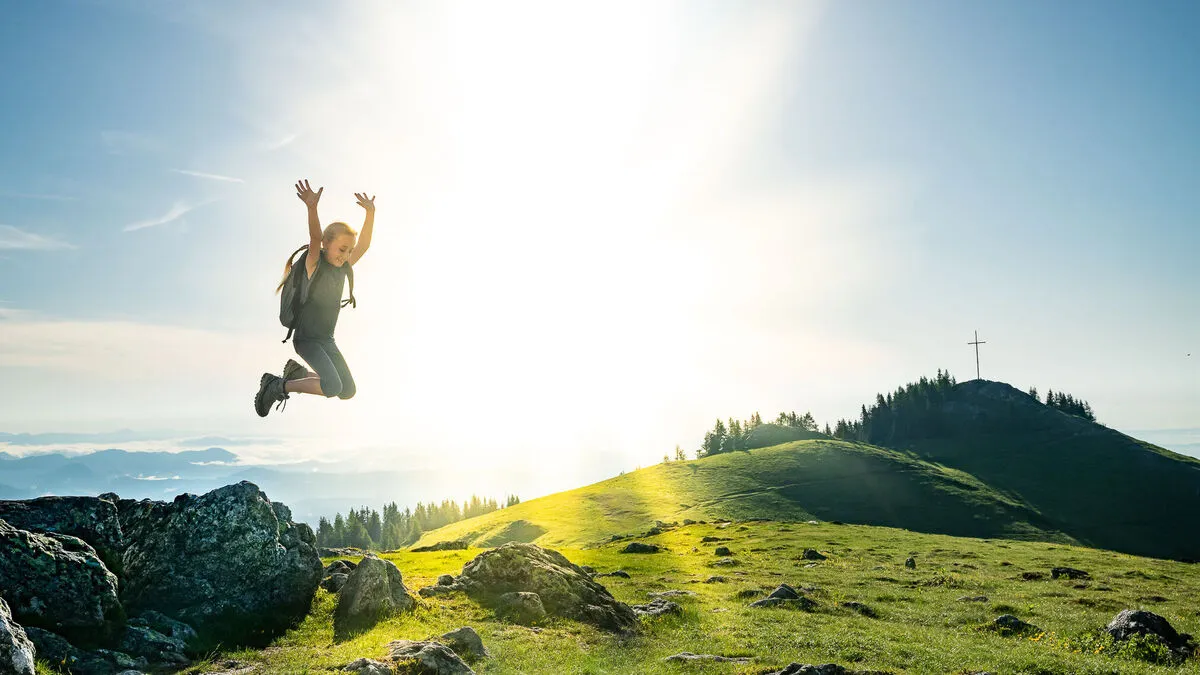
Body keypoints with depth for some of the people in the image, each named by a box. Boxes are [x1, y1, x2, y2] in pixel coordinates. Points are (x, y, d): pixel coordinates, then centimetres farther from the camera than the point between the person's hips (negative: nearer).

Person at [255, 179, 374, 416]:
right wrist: (312, 208, -52)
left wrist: (370, 212, -17)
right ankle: (278, 386, -6)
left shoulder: (343, 268, 3)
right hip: (306, 339, -7)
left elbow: (364, 245, -5)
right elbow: (315, 239, -33)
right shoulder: (314, 263, -15)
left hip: (327, 340, 7)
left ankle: (298, 372, 29)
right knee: (333, 387, -26)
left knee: (348, 392, 13)